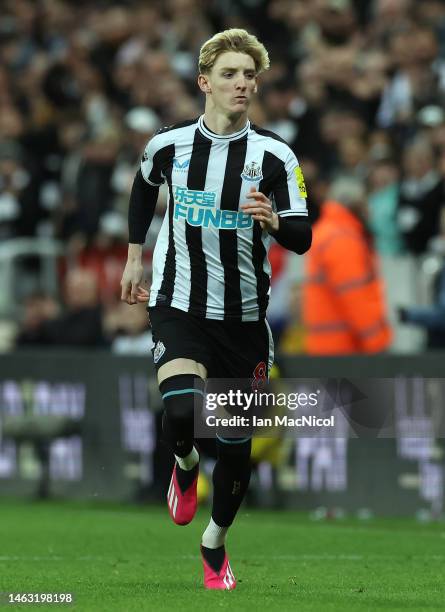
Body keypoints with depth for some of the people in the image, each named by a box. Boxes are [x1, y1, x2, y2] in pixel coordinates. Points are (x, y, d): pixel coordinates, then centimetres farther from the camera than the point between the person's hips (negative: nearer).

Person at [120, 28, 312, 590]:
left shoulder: (274, 155, -7)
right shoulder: (169, 144, -3)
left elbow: (302, 239, -8)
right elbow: (144, 188, 20)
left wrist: (273, 222, -29)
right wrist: (134, 259, 22)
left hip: (244, 315, 1)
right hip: (178, 306, -1)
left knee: (236, 444, 8)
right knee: (182, 411, -27)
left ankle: (215, 543, 33)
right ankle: (186, 463, 10)